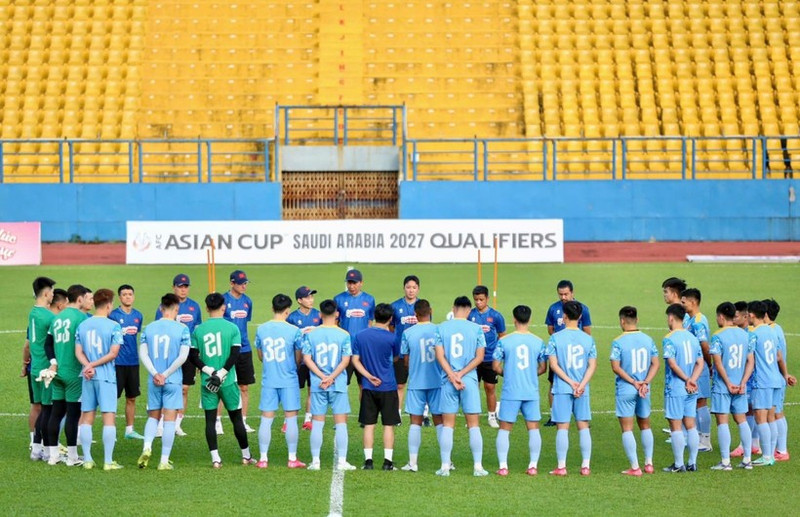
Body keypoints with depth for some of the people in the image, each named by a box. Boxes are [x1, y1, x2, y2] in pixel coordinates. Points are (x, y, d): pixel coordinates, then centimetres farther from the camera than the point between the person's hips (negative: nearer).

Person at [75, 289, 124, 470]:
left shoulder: (83, 325, 7)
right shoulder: (114, 326, -7)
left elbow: (78, 352, 1)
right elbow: (113, 353, -12)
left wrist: (88, 366, -10)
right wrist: (93, 365, -8)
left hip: (88, 378, 4)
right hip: (107, 377, -4)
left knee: (86, 418, 9)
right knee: (109, 418, -1)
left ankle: (87, 459, 10)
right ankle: (108, 461, -4)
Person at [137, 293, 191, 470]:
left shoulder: (148, 328, 5)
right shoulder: (182, 329, -5)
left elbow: (143, 353, -2)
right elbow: (183, 356, -11)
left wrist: (155, 374, -7)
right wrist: (166, 375, -7)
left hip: (153, 382, 3)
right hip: (173, 382, -3)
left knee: (153, 417, 16)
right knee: (169, 420, 3)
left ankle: (147, 447, -7)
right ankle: (164, 461, 3)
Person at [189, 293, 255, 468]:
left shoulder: (198, 330, 2)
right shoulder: (232, 328, -3)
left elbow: (192, 356, -2)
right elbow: (235, 355, -10)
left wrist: (210, 371, -6)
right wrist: (221, 374, -11)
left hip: (207, 382, 1)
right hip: (228, 382, -1)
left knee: (210, 419, 4)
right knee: (236, 418, 11)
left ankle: (215, 458, -2)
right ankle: (246, 455, 20)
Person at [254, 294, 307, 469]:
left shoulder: (261, 329, 1)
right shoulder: (294, 331, -8)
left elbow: (260, 356, 11)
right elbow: (299, 358, 1)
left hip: (268, 380, 3)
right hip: (289, 380, -3)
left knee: (266, 419, 5)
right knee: (291, 418, 4)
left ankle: (263, 459, 6)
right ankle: (292, 458, 7)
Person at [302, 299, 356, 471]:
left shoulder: (311, 334, 0)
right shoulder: (344, 335, -4)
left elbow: (307, 359, -5)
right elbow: (345, 361, -9)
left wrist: (322, 377, -8)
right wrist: (331, 378, -9)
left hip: (317, 385, 1)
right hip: (339, 386, -1)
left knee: (317, 423, 7)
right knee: (341, 423, 4)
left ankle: (315, 461, 8)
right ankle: (342, 461, 2)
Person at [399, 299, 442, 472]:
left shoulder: (407, 333, -5)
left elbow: (406, 361, 2)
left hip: (416, 383, -1)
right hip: (437, 382, 1)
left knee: (416, 421, 4)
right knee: (440, 420, 8)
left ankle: (413, 462, 1)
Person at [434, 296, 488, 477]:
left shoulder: (441, 328, 2)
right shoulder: (476, 329, 0)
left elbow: (439, 355, -4)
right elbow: (479, 356, -4)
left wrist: (453, 377, -8)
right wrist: (461, 374, -7)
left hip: (447, 381, 1)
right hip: (470, 381, 0)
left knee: (447, 425, 6)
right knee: (473, 425, 5)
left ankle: (445, 467, 6)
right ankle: (478, 467, 4)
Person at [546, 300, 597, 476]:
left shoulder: (555, 338, -4)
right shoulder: (588, 339, 4)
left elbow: (553, 364, -9)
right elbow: (592, 365, -2)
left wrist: (571, 382, -9)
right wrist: (581, 385, -9)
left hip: (562, 389, -2)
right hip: (583, 391, 2)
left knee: (562, 427, 1)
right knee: (583, 427, 9)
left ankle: (561, 467, 2)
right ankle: (586, 466, 9)